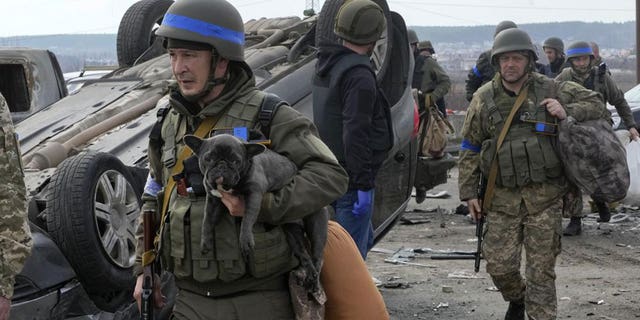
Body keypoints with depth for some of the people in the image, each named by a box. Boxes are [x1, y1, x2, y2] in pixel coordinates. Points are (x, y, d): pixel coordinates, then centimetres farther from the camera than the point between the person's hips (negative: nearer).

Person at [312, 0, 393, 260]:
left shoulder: (326, 65, 12)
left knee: (365, 238, 22)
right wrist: (363, 184, -21)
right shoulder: (359, 74, -18)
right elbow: (356, 133, -24)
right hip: (351, 179, -10)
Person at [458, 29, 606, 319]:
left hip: (544, 197, -1)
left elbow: (596, 104, 8)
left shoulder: (551, 90, 1)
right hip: (501, 197, 1)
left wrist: (566, 112, -12)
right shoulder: (484, 98, 4)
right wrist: (468, 191, 6)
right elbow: (470, 148, 9)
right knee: (499, 264, 3)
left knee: (541, 268, 0)